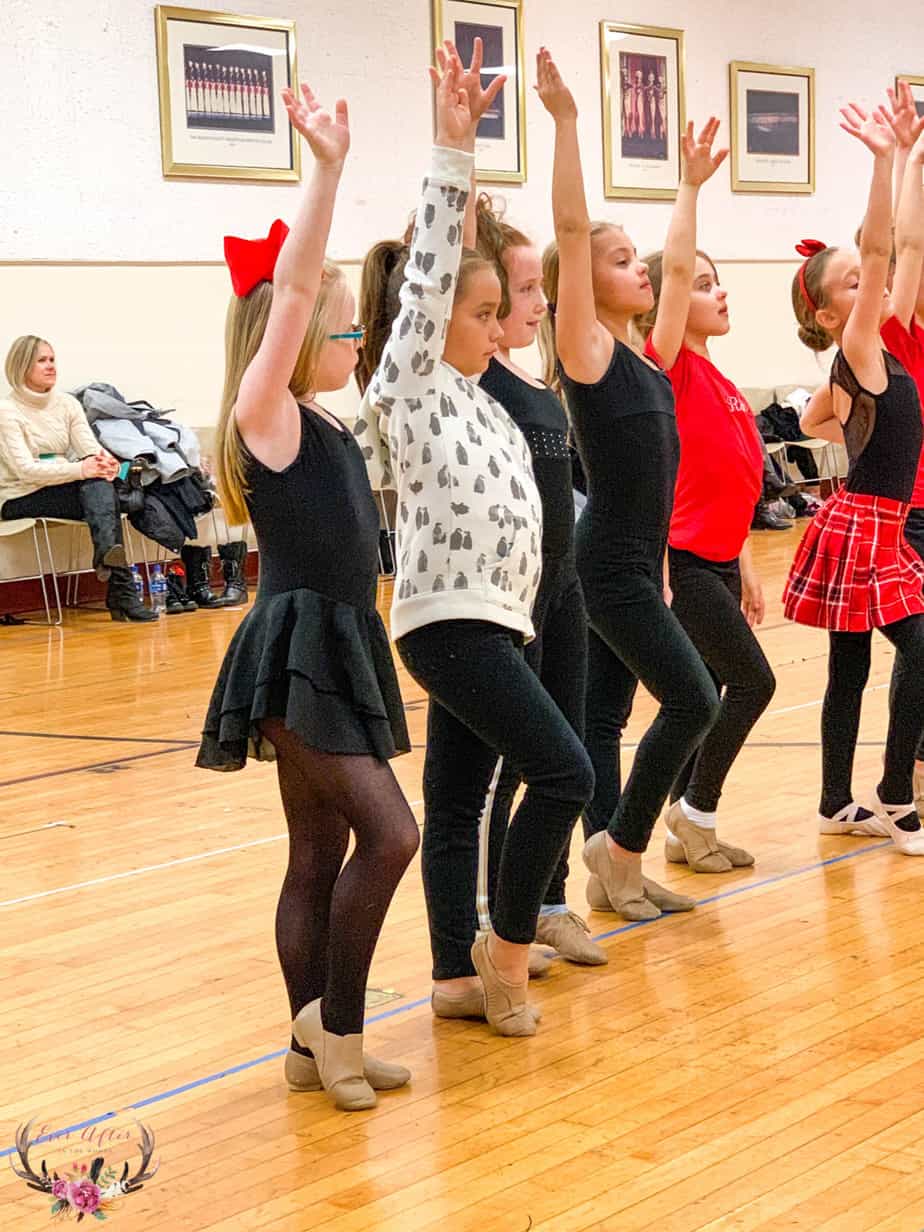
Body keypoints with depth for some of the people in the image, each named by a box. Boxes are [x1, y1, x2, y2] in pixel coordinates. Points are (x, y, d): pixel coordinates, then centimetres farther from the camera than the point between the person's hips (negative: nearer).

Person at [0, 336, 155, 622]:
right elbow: (25, 469, -20)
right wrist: (80, 470, -32)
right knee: (100, 491, -30)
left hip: (64, 489, 5)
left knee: (100, 485, -29)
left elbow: (89, 445, -2)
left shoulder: (67, 403, 11)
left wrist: (103, 461, -28)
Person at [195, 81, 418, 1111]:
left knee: (320, 855, 11)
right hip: (294, 659, -9)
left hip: (336, 652, 9)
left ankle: (317, 1044, 18)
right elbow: (288, 290, -21)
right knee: (388, 832, -14)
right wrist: (325, 166, -26)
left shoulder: (322, 424, 11)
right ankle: (334, 1019, 0)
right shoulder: (266, 416, -12)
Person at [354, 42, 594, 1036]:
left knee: (457, 804, 11)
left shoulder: (469, 393, 16)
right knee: (566, 774, -10)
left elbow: (457, 264, 25)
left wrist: (465, 151, 22)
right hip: (451, 618, -9)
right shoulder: (410, 385, -8)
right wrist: (451, 150, -22)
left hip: (487, 618, 9)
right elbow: (429, 270, -18)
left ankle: (460, 977, 17)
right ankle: (504, 952, 3)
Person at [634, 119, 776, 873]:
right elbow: (674, 267, -23)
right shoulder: (671, 367, -10)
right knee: (753, 680, -7)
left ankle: (687, 827, 19)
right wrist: (691, 184, -21)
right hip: (685, 561, -8)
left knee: (707, 692, 11)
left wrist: (745, 569, 19)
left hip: (717, 561, 8)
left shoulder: (720, 383, 13)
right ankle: (696, 812, 5)